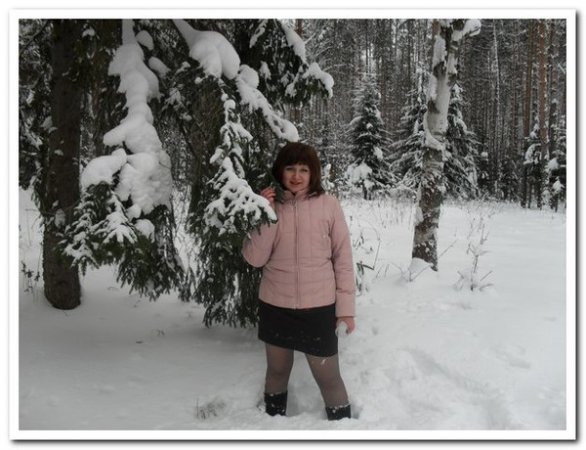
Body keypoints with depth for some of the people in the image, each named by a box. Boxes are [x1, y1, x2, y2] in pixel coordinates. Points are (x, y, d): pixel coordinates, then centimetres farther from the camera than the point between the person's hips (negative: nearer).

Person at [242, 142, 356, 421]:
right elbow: (254, 258, -8)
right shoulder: (270, 205, 0)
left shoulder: (328, 205, -7)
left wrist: (346, 308, -4)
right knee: (277, 371, 21)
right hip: (275, 307, 3)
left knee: (328, 377, 6)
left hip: (318, 308, -2)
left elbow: (343, 258, -3)